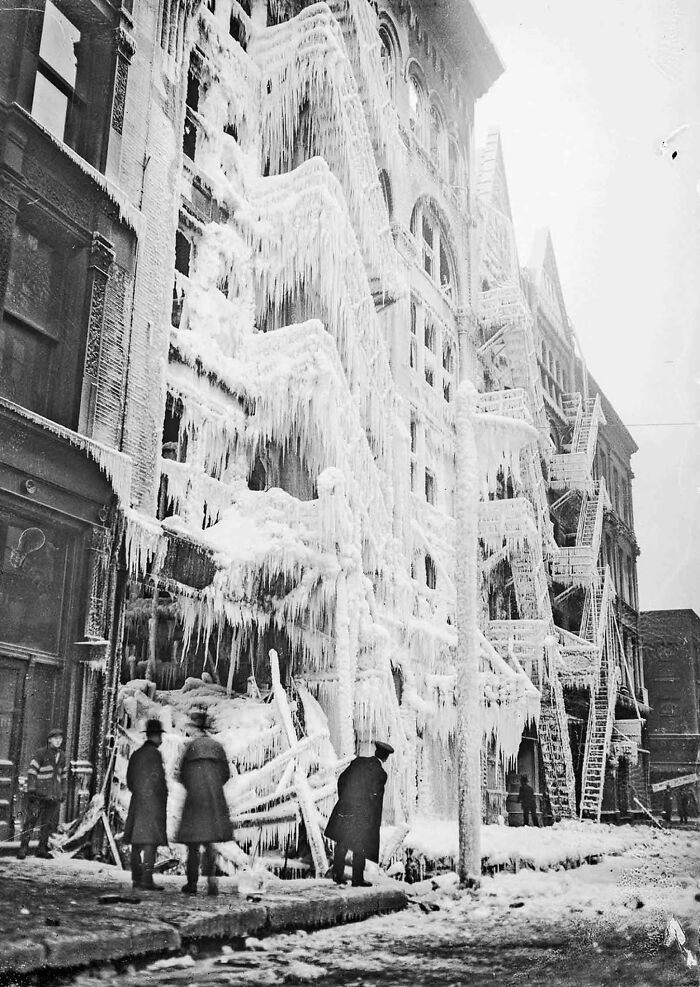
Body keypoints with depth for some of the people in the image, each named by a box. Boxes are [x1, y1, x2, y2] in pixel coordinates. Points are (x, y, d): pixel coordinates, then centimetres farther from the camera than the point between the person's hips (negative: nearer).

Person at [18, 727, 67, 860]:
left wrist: (64, 792, 19)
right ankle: (23, 848, -3)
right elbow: (32, 772, -6)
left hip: (54, 795, 5)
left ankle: (42, 849, 14)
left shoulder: (62, 756, 16)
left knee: (50, 824, 5)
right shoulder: (40, 753, -2)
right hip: (39, 794, -5)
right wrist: (31, 789, -12)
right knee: (31, 820, -8)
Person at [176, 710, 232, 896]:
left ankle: (192, 883, 10)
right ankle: (211, 877, -3)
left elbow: (183, 774, -4)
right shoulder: (217, 746, 4)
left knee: (193, 843, 6)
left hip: (195, 798, -4)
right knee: (208, 842, 13)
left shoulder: (192, 746, -8)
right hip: (215, 799, 4)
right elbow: (226, 774, 6)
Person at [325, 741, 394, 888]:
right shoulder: (381, 774, -11)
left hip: (344, 809, 5)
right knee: (359, 848, 9)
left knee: (342, 844, 17)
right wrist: (374, 823, 2)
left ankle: (338, 875, 23)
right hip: (362, 815, -5)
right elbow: (375, 798, -9)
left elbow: (341, 780, 9)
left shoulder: (358, 761, 3)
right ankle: (357, 879, 16)